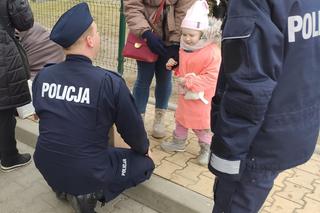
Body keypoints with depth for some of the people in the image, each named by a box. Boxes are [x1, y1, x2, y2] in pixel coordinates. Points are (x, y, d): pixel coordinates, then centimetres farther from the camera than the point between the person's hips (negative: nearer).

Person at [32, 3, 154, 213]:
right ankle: (89, 193, 0)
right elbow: (132, 127, -7)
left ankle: (64, 187, 18)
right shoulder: (110, 82, -21)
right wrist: (145, 148, 15)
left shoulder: (42, 76, -7)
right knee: (146, 163, 14)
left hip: (47, 168, 6)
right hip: (87, 173, -5)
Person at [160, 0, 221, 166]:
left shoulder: (212, 52, -24)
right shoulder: (184, 48, 1)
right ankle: (178, 142, 40)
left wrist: (190, 82, -29)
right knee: (181, 117, 21)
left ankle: (207, 149, 26)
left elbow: (212, 76, -26)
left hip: (201, 96, -7)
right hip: (184, 93, 7)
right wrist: (173, 65, -3)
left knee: (202, 124, 6)